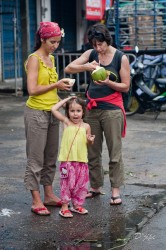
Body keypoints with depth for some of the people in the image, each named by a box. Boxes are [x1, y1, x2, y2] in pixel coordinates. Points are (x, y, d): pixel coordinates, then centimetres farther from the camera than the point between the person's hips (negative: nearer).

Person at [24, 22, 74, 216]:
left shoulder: (51, 58, 13)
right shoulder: (34, 59, -11)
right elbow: (32, 89, -19)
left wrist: (60, 86, 3)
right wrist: (56, 85, -13)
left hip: (52, 112, 8)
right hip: (36, 112, -8)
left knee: (51, 157, 13)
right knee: (36, 158, -3)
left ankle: (49, 195, 22)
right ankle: (36, 201, 2)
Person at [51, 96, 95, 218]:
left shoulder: (86, 126, 4)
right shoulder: (66, 122, 0)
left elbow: (89, 142, 15)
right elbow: (54, 109, -6)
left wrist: (90, 140, -9)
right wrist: (66, 100, 0)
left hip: (82, 161, 2)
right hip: (67, 160, -2)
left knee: (81, 184, 9)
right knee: (67, 183, 1)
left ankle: (77, 204, 25)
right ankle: (64, 207, 9)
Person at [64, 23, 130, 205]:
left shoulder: (121, 58, -4)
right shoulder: (91, 54, 5)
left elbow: (125, 87, -3)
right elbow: (68, 69, -4)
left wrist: (108, 82, -20)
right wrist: (86, 67, -21)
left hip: (112, 110, -4)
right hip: (92, 109, 4)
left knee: (115, 152, -1)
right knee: (92, 151, 10)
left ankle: (115, 190, 5)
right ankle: (95, 186, 21)